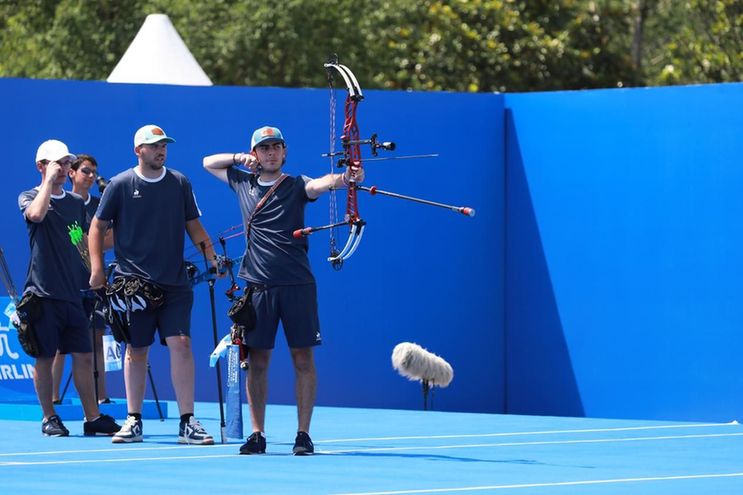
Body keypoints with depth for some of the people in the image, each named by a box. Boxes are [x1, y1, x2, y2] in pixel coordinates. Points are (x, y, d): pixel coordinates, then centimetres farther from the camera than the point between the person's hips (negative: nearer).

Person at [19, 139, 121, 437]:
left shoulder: (77, 203, 15)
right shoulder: (29, 197, 1)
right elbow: (36, 214, -23)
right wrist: (49, 179, -14)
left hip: (72, 291, 4)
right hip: (42, 292, -4)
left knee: (83, 356, 2)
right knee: (45, 357, 0)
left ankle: (92, 418, 6)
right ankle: (49, 419, 9)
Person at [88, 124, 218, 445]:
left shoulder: (179, 183, 7)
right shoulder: (121, 185, 1)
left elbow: (193, 225, 13)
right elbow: (97, 226, 7)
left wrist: (212, 256, -1)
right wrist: (97, 268, -2)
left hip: (174, 284, 1)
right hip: (133, 283, -1)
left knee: (181, 344, -10)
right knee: (136, 350, 6)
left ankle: (187, 422, -8)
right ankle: (133, 421, 16)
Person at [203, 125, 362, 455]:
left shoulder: (295, 185, 1)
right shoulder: (243, 183, 12)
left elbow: (319, 184, -20)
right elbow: (208, 162, 25)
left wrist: (343, 178, -42)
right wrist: (240, 158, 7)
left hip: (296, 284, -3)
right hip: (257, 285, 3)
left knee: (302, 358, -3)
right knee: (257, 359, 3)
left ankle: (303, 434, 2)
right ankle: (257, 434, 9)